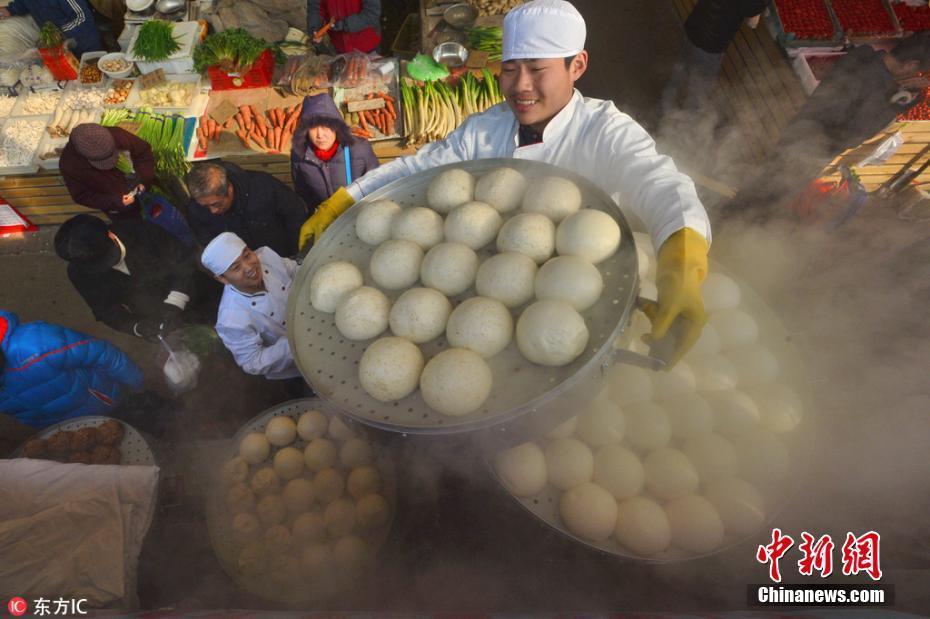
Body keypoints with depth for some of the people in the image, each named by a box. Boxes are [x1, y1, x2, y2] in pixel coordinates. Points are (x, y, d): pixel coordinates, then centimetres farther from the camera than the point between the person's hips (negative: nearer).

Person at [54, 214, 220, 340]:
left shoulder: (138, 230, -23)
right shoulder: (79, 272, -15)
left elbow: (185, 260, -19)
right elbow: (107, 311, -8)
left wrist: (175, 303, -31)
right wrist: (137, 327, -29)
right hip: (150, 319, 2)